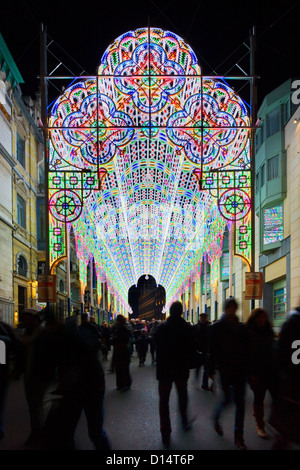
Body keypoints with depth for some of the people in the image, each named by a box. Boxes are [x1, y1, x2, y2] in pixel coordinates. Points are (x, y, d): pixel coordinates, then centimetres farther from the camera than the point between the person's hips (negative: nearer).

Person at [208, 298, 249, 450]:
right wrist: (211, 369, -8)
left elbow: (247, 350, 8)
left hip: (240, 369, 3)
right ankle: (216, 417, 33)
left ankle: (238, 436, 13)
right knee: (227, 399, 0)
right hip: (225, 369, -3)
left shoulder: (242, 328, 6)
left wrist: (250, 369, 5)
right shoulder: (216, 327, -3)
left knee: (240, 402, 4)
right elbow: (212, 350, -5)